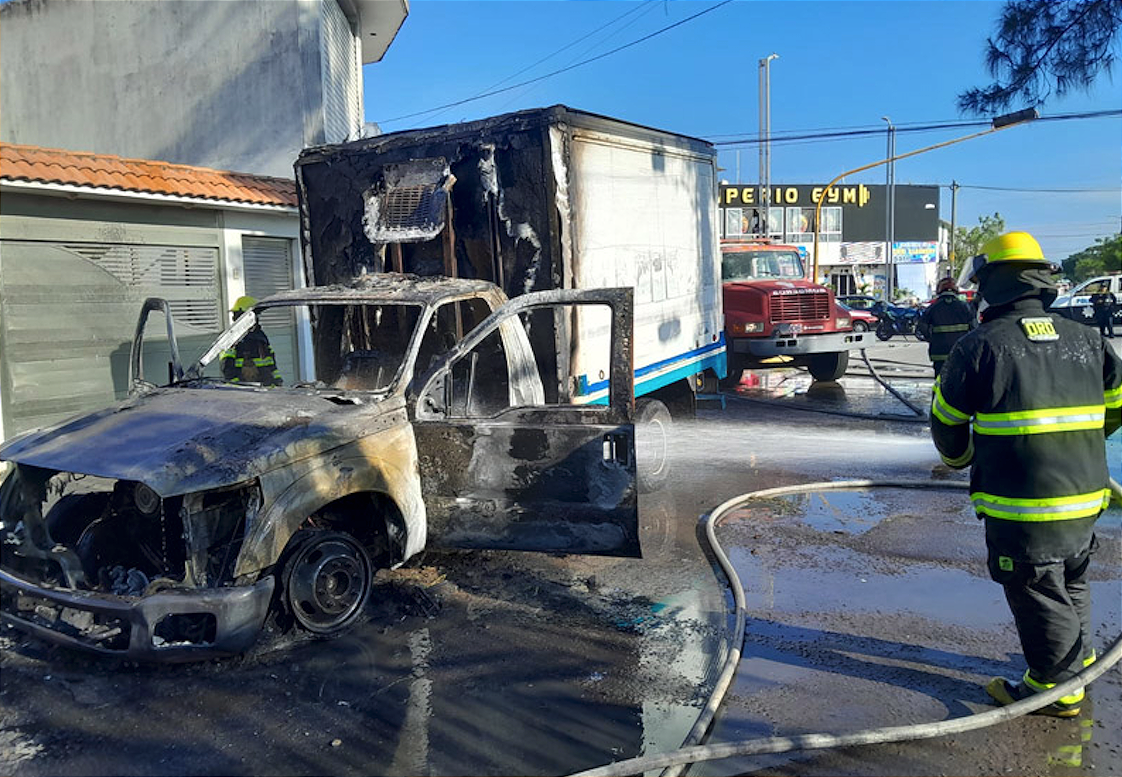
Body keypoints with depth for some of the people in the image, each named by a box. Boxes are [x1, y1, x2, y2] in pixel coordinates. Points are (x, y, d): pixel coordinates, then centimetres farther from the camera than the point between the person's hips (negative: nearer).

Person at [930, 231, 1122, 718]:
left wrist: (958, 460, 19)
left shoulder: (979, 346, -12)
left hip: (1021, 507, -6)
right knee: (1072, 583, 26)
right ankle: (1076, 659, 44)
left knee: (1038, 596, 8)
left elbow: (946, 423, -3)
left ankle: (1055, 688, 22)